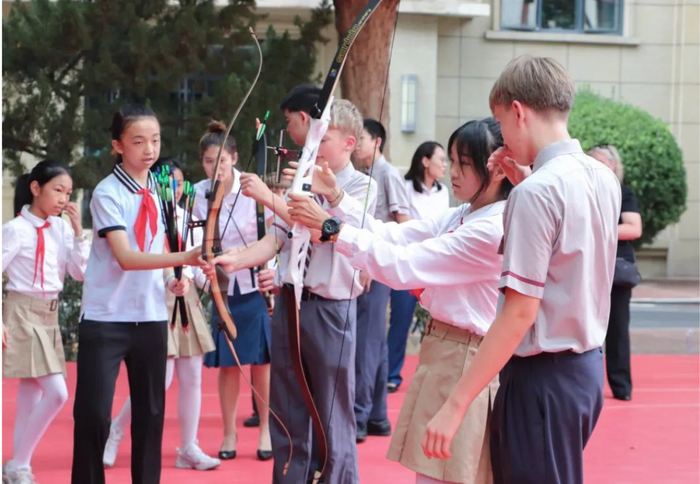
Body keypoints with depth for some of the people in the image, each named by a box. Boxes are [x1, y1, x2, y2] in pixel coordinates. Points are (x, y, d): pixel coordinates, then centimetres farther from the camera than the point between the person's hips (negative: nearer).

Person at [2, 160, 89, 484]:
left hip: (48, 316, 7)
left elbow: (81, 273, 5)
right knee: (56, 393, -14)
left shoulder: (61, 228, 6)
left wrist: (77, 230, -4)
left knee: (31, 392, 9)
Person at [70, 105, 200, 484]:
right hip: (106, 318, -6)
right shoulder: (107, 193, -13)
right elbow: (125, 257, -23)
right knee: (94, 411, -6)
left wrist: (171, 279, -1)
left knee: (151, 410, 10)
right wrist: (184, 258, -32)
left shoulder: (161, 191, 7)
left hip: (152, 317, 6)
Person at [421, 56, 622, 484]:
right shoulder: (603, 178, 6)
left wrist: (456, 405, -21)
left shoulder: (536, 192, -19)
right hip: (588, 368, 9)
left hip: (544, 376, -9)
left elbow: (520, 313, -22)